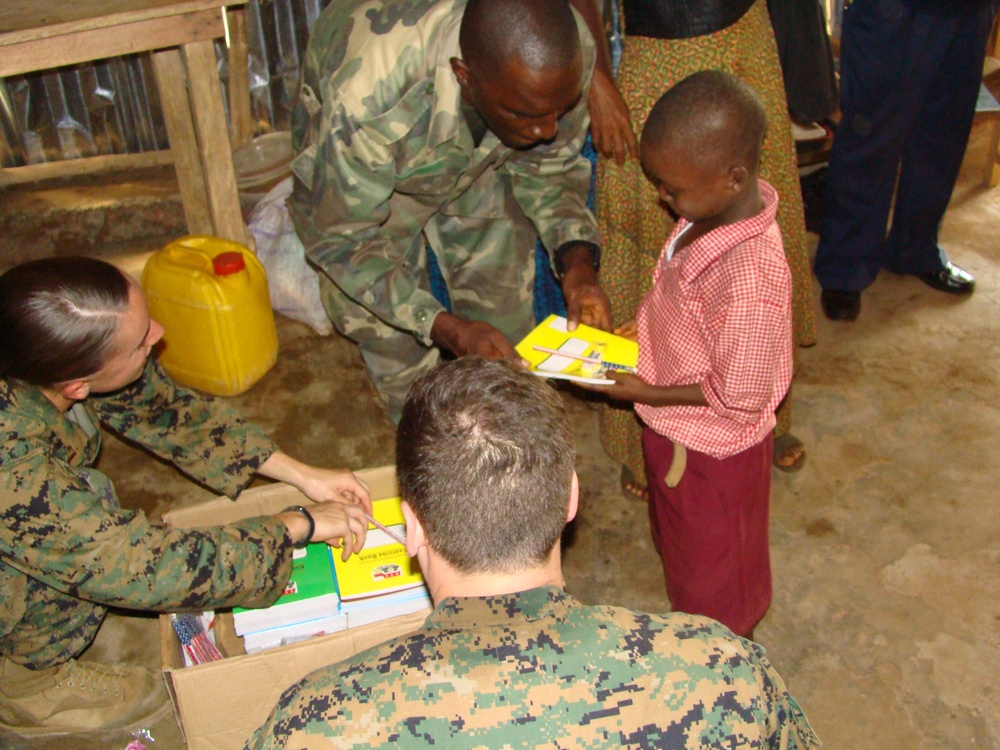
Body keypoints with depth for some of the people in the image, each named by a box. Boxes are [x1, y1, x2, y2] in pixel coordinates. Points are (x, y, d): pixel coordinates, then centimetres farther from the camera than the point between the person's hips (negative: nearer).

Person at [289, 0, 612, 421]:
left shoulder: (565, 51, -31)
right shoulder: (369, 98, -44)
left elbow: (550, 167, -11)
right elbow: (343, 240, -31)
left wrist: (577, 262, -28)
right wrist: (447, 328, -42)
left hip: (480, 155, 3)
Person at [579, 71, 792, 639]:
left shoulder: (750, 283, -39)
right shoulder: (716, 213, -12)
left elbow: (740, 394, -27)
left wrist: (649, 393, -21)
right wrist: (641, 330, -5)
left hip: (711, 448, -8)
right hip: (674, 431, 8)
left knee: (710, 566, 20)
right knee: (678, 539, 32)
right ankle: (690, 619, 58)